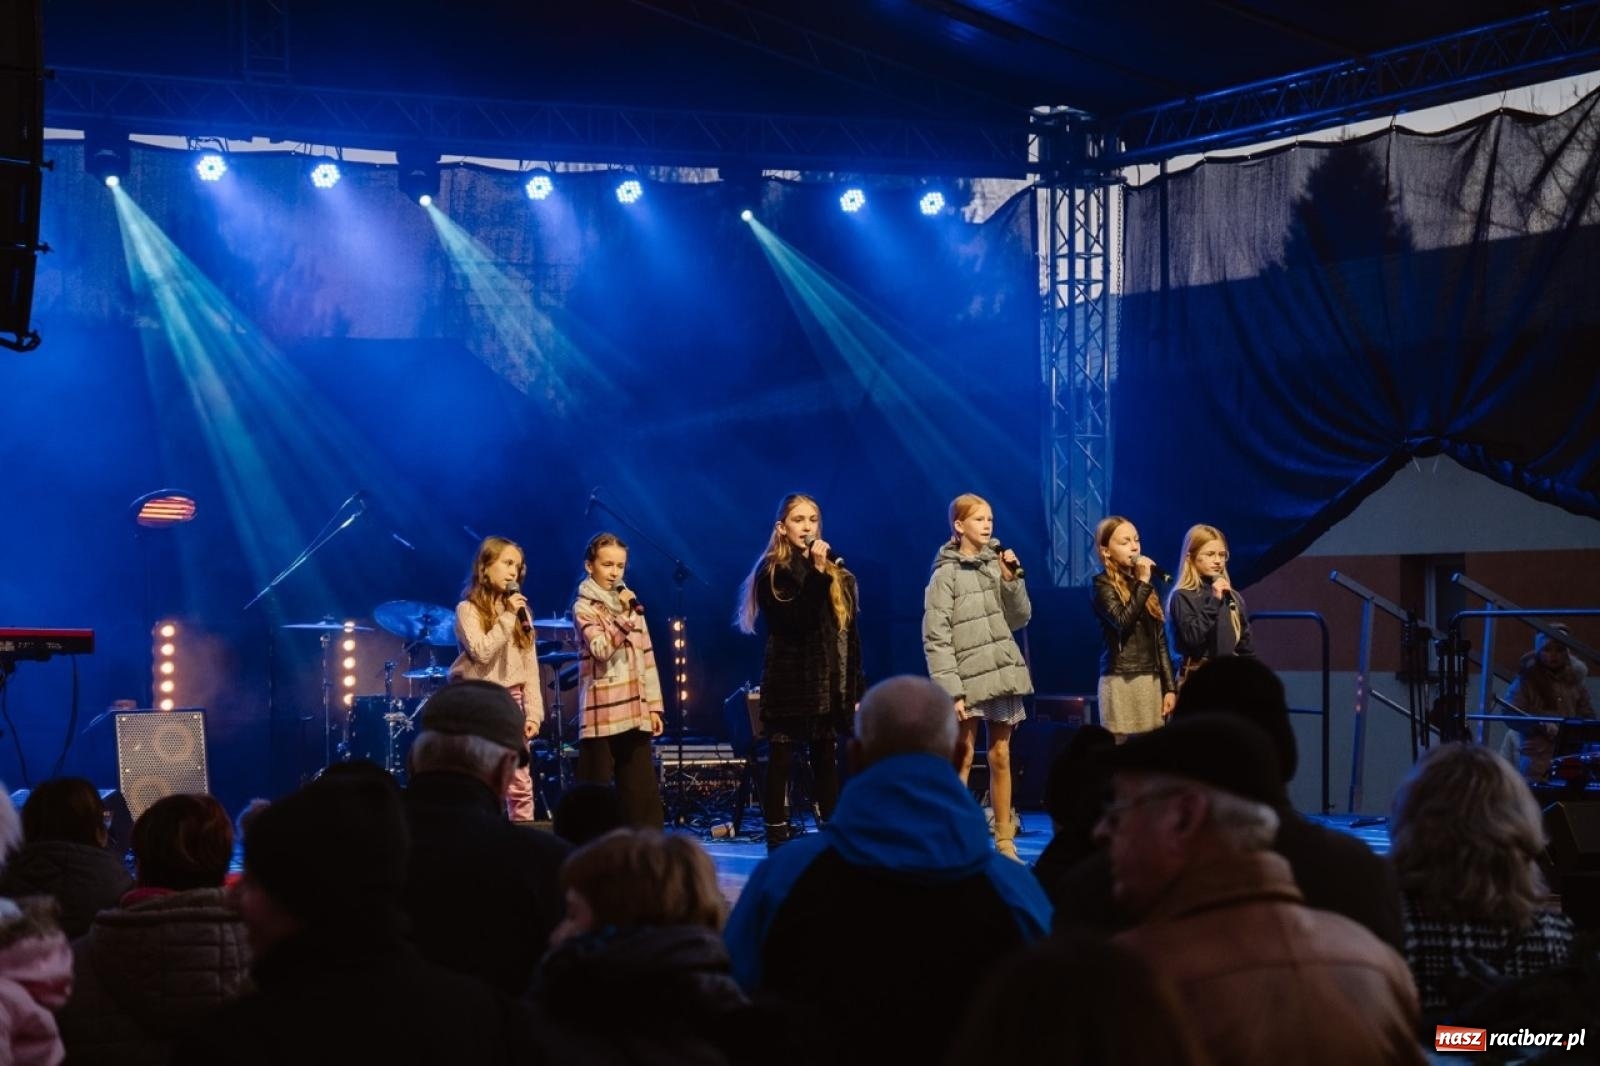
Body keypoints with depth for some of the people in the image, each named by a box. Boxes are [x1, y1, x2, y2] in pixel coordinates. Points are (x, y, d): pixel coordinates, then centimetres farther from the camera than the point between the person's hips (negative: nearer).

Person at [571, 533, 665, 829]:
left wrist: (653, 704, 10)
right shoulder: (584, 607, -3)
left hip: (634, 709, 6)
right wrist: (623, 616, -23)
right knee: (595, 789, -2)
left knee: (642, 787, 6)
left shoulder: (629, 602, 15)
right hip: (602, 711, -6)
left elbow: (647, 658, 15)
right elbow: (601, 650, -18)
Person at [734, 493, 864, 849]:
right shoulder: (771, 573, -3)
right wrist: (816, 573, -21)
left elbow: (851, 635, 10)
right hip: (788, 685, -4)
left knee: (827, 763, 9)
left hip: (828, 686, 4)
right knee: (780, 764, -2)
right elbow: (795, 622, -17)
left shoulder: (838, 575, 10)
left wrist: (856, 690, 6)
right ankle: (778, 846, 0)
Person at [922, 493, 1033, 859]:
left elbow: (1019, 618, 9)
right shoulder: (946, 574, -6)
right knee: (962, 758, -3)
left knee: (1000, 756, 8)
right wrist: (950, 690, -17)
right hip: (968, 677, -5)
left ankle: (1005, 840, 14)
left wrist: (1012, 579, -6)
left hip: (1003, 671, 5)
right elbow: (935, 638, -11)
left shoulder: (998, 563, 8)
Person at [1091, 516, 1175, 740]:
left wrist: (1170, 686, 10)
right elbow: (1123, 621, -19)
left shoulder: (1145, 585, 17)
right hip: (1122, 681, -6)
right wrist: (1142, 584, -12)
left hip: (1151, 680, 6)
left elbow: (1160, 639, 16)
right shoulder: (1103, 585, -1)